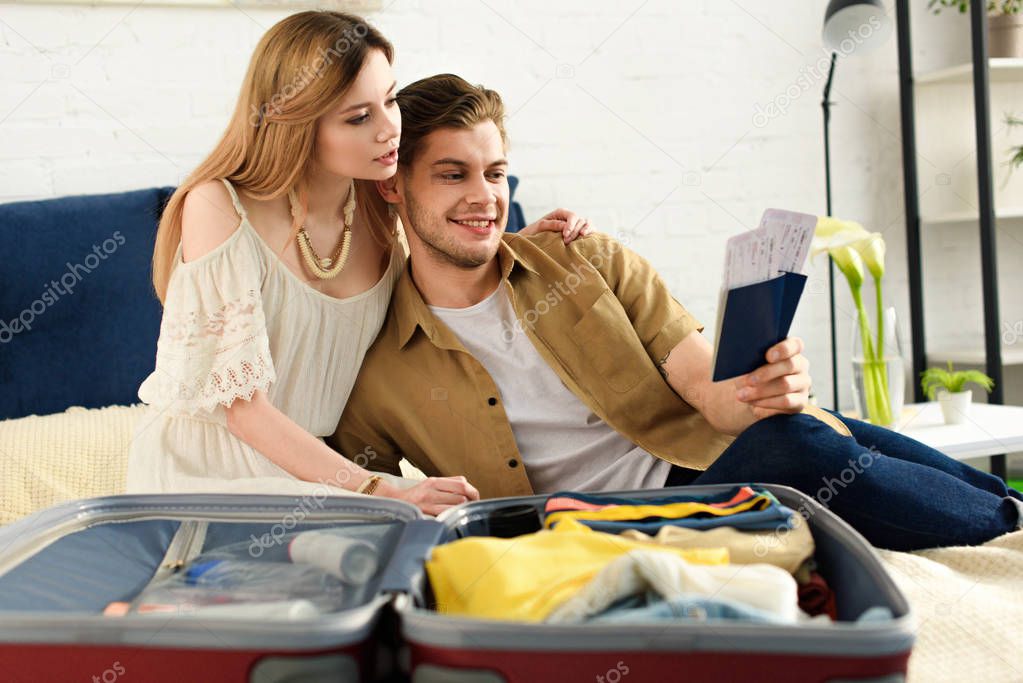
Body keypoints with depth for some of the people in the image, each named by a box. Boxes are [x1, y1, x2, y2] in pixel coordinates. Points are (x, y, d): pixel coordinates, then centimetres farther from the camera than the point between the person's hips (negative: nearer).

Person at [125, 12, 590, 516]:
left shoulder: (380, 210, 0)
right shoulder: (219, 208, -16)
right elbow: (239, 403, -19)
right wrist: (375, 490, -26)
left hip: (325, 468, 5)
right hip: (204, 472, -5)